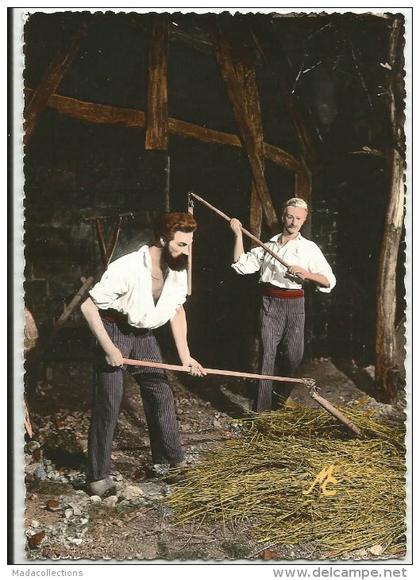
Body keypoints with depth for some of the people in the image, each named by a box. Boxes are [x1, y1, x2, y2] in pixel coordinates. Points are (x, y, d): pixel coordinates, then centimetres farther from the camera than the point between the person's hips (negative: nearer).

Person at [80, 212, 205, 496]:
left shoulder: (178, 271, -9)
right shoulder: (127, 268, -29)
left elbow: (177, 311, 7)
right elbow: (89, 306, -24)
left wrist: (185, 355, 1)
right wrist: (109, 348, -24)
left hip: (144, 335, 6)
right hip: (114, 331, -6)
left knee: (162, 395, 8)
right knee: (109, 402, -7)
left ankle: (171, 460, 23)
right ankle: (99, 474, 4)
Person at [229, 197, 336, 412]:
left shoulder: (309, 248, 5)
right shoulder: (267, 245, 11)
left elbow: (329, 281, 0)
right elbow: (241, 265, 4)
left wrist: (306, 274, -18)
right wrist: (238, 235, -2)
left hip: (294, 304, 0)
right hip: (270, 303, 0)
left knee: (295, 354, 1)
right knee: (267, 353, -4)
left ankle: (280, 398, 25)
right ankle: (262, 409, 0)